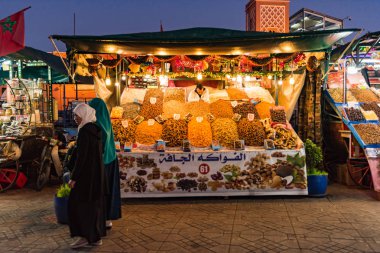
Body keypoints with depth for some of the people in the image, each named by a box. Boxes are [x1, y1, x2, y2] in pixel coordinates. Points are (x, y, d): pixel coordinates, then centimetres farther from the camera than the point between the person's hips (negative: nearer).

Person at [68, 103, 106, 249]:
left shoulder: (84, 131, -17)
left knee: (77, 204, 3)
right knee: (95, 204, 11)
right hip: (97, 171, 9)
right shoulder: (96, 130, 11)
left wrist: (73, 177, -15)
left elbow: (81, 156, -20)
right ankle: (96, 237, 15)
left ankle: (84, 236, 7)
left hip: (87, 172, -9)